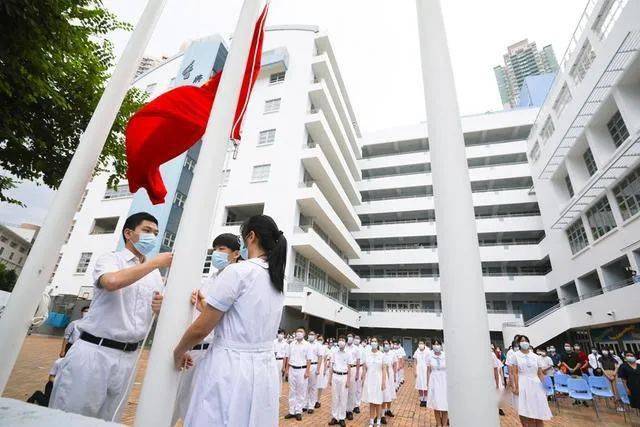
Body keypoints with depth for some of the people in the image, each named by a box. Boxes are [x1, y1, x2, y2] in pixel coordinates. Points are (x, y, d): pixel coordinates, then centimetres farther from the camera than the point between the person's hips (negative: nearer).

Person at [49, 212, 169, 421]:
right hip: (95, 350, -4)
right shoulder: (110, 259, -2)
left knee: (107, 419, 13)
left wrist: (161, 306, -12)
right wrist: (156, 262, -19)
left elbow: (162, 311, 12)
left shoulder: (155, 274, 11)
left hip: (127, 357, 5)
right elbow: (112, 281, -26)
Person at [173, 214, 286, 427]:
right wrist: (207, 306, 27)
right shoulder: (277, 281, 7)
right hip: (265, 371, 7)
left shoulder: (238, 271, -16)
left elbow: (200, 329, -11)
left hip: (230, 369, -7)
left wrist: (178, 353, 8)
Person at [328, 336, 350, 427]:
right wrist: (330, 378, 6)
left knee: (343, 398, 6)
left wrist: (348, 380, -3)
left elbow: (349, 368, -1)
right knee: (334, 397, 9)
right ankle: (335, 417, 21)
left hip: (344, 376, -2)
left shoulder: (348, 354, -4)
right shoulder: (334, 352, 1)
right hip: (335, 376, 2)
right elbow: (331, 366, 6)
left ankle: (342, 418, 19)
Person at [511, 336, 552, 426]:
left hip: (536, 385, 3)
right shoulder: (516, 356, -2)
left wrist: (545, 387, 4)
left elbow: (540, 374, 10)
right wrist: (516, 387, -12)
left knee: (539, 413, 6)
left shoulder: (536, 357, 8)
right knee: (528, 414, 0)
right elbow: (515, 373, -6)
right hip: (523, 385, -3)